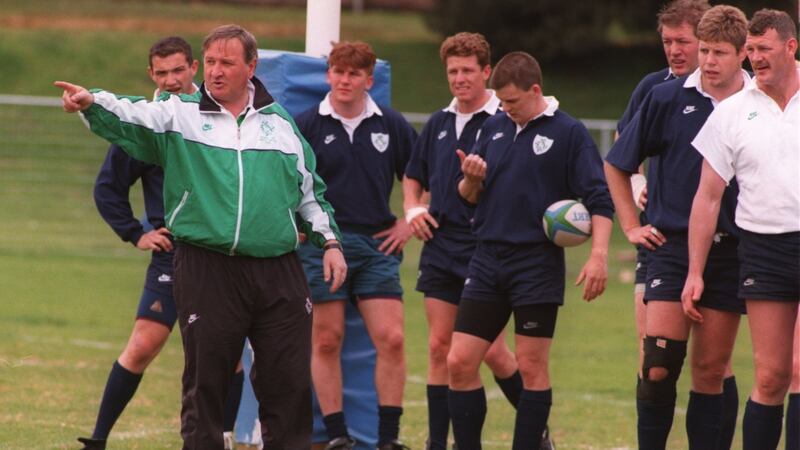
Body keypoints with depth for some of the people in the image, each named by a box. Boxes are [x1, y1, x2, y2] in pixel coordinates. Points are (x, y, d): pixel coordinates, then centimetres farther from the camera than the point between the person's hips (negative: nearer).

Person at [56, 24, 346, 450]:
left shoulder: (279, 122, 14)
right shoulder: (178, 115, 3)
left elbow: (309, 189, 22)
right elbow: (130, 118, -15)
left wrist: (329, 241, 15)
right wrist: (92, 102, -35)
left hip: (279, 273, 3)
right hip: (207, 270, -2)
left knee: (289, 381, 4)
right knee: (205, 381, 1)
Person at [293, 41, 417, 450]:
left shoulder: (391, 125, 6)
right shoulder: (306, 125, 0)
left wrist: (410, 222, 9)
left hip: (378, 246, 2)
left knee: (391, 339, -6)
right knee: (326, 341, 0)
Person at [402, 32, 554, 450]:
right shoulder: (438, 124, 14)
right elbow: (413, 177, 26)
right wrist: (412, 211, 9)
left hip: (487, 248, -6)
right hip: (440, 245, 6)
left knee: (492, 350, -3)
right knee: (440, 347, 4)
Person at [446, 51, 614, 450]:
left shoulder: (569, 133, -4)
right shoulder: (494, 128, 11)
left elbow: (599, 199, -7)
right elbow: (470, 196, 16)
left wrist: (599, 255, -17)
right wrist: (471, 179, -7)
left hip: (537, 264, -5)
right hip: (487, 259, 5)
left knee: (531, 367, -1)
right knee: (459, 362, 0)